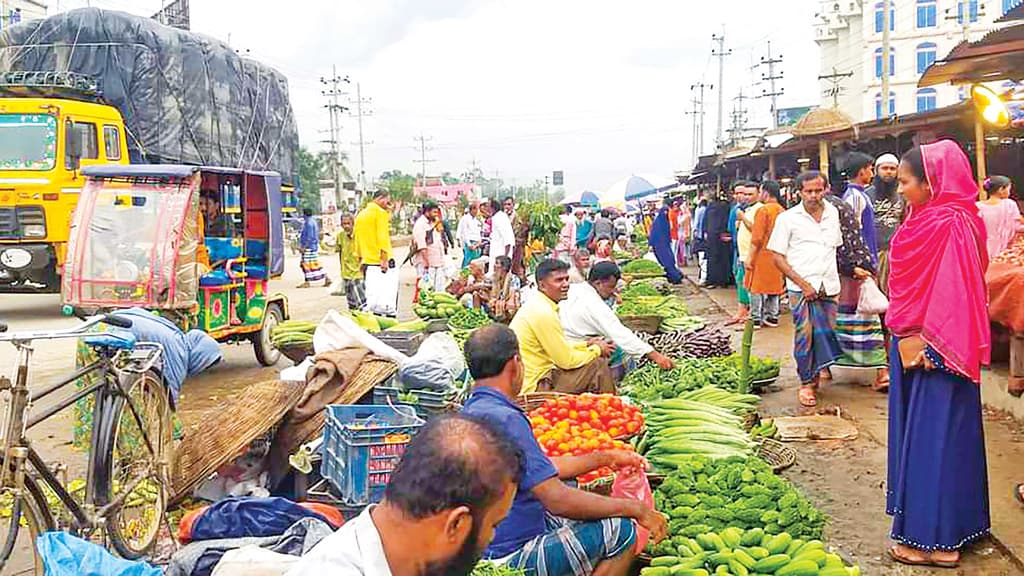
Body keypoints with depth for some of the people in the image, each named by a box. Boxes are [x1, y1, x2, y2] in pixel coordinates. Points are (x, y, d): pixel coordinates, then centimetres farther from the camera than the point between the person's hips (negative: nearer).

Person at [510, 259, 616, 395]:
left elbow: (560, 350, 20)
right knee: (599, 366, -10)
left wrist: (586, 345, 10)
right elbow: (567, 360, -17)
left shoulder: (536, 304, 10)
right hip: (534, 387, -10)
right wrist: (597, 349, -2)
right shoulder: (543, 313, -21)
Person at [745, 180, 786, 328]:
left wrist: (750, 257, -11)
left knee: (756, 288, 1)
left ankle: (756, 318, 1)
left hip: (762, 255, -7)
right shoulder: (782, 211, 6)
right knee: (774, 286, 14)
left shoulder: (763, 210, -14)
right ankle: (772, 316, 19)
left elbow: (756, 237, -16)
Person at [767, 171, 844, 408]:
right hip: (801, 287, -4)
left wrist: (836, 280, 12)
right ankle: (806, 382, 3)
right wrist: (803, 284, -9)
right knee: (804, 334, -9)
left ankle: (816, 372, 25)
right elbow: (777, 256, -3)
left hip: (829, 286, 4)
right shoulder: (787, 218, -2)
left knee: (827, 333, 3)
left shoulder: (833, 213, 10)